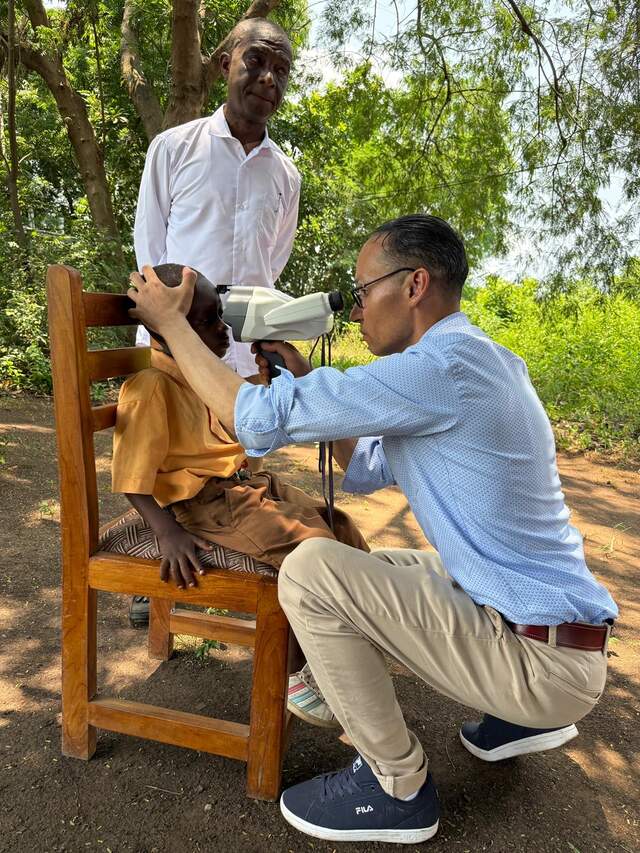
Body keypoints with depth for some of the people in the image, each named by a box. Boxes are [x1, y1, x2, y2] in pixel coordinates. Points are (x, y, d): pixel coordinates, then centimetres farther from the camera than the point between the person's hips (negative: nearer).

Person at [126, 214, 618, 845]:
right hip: (547, 632, 10)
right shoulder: (474, 361, 9)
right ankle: (527, 715, 25)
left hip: (542, 660, -9)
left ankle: (397, 786, 3)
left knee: (310, 569, -18)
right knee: (371, 569, 25)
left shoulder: (442, 367, -23)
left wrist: (170, 320, -8)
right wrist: (303, 374, 9)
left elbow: (255, 418, -22)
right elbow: (365, 470, 14)